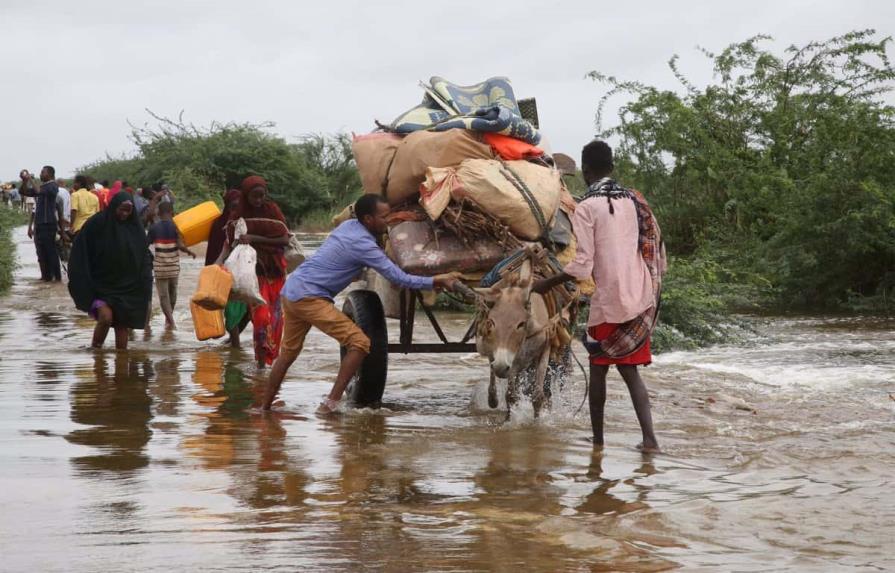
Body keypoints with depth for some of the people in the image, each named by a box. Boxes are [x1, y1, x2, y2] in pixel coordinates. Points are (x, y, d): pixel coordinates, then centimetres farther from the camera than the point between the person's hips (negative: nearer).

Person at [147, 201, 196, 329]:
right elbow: (180, 246, -14)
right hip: (174, 265, 1)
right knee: (172, 292, 19)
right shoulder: (176, 226, -5)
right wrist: (190, 252, 4)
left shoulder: (154, 227, -4)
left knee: (163, 295, -1)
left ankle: (171, 321, -16)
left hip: (160, 266, -1)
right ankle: (169, 319, 31)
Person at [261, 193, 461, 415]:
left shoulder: (349, 225, 11)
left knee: (288, 353, 22)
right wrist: (437, 281, -7)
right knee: (360, 343, -13)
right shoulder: (363, 244, -16)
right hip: (309, 297, -10)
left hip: (290, 291, 10)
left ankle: (265, 407, 28)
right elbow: (401, 279, -15)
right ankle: (330, 404, -16)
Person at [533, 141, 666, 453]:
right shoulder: (635, 200, 9)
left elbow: (582, 265, -14)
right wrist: (652, 287, 24)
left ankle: (597, 439, 13)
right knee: (628, 368, 10)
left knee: (598, 368, 9)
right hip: (641, 300, 5)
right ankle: (649, 438, -4)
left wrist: (546, 284, -2)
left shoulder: (586, 208, -9)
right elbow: (657, 250, 10)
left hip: (609, 300, -5)